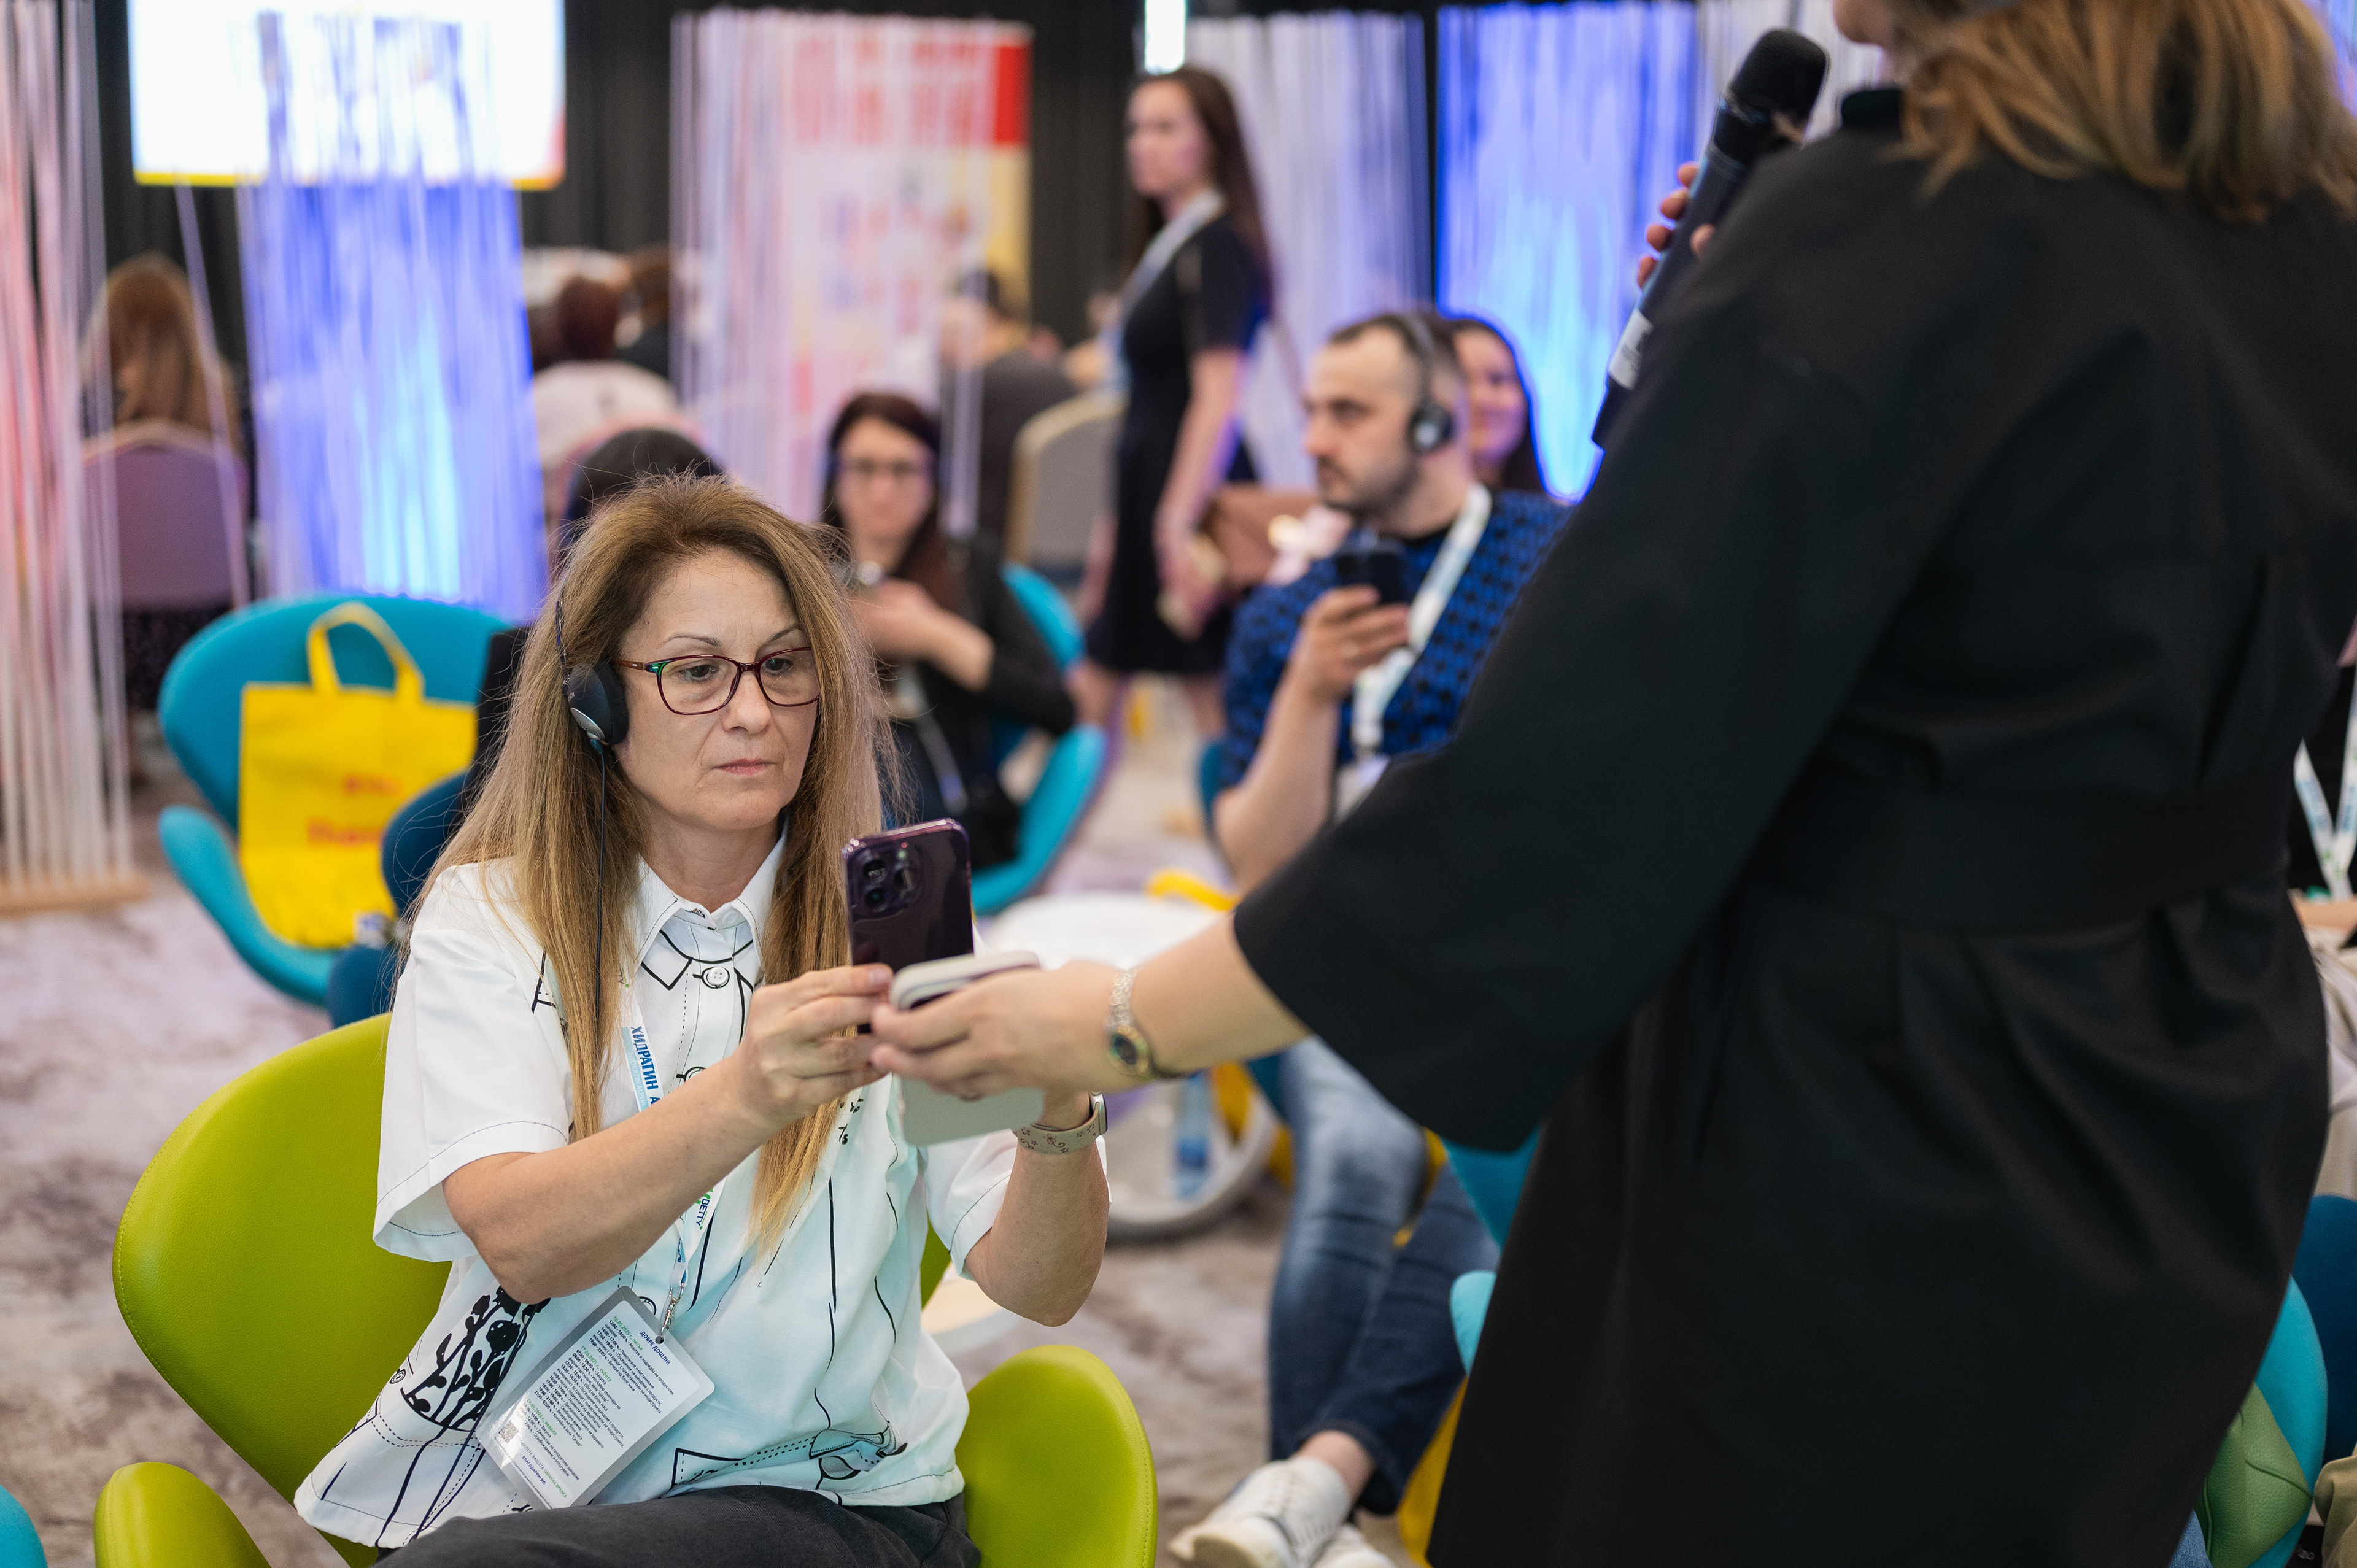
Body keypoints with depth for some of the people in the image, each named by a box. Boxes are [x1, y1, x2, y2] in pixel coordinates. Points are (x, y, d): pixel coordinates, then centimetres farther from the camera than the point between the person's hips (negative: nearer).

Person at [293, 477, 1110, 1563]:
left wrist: (1058, 1120, -29)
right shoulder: (490, 916, 1)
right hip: (519, 1476, 2)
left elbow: (1038, 1292, -8)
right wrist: (746, 1098, -35)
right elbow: (521, 1242, -17)